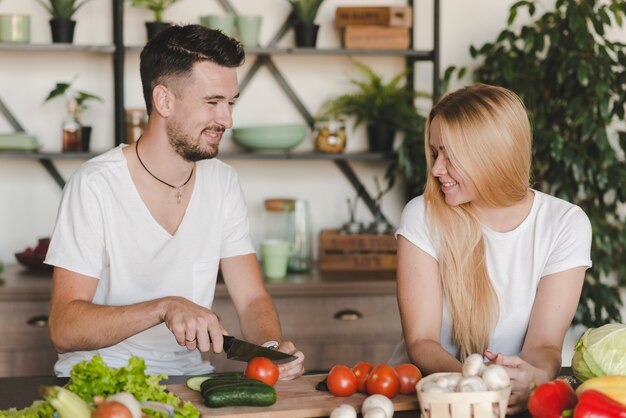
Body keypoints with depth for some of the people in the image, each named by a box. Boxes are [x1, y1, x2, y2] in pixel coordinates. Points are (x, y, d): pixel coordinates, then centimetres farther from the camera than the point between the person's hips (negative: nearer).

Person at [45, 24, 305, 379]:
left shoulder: (223, 182, 5)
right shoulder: (95, 185, -13)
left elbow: (253, 299, 4)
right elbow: (64, 328, -17)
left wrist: (273, 348, -18)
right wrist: (165, 308, -31)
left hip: (189, 374, 4)